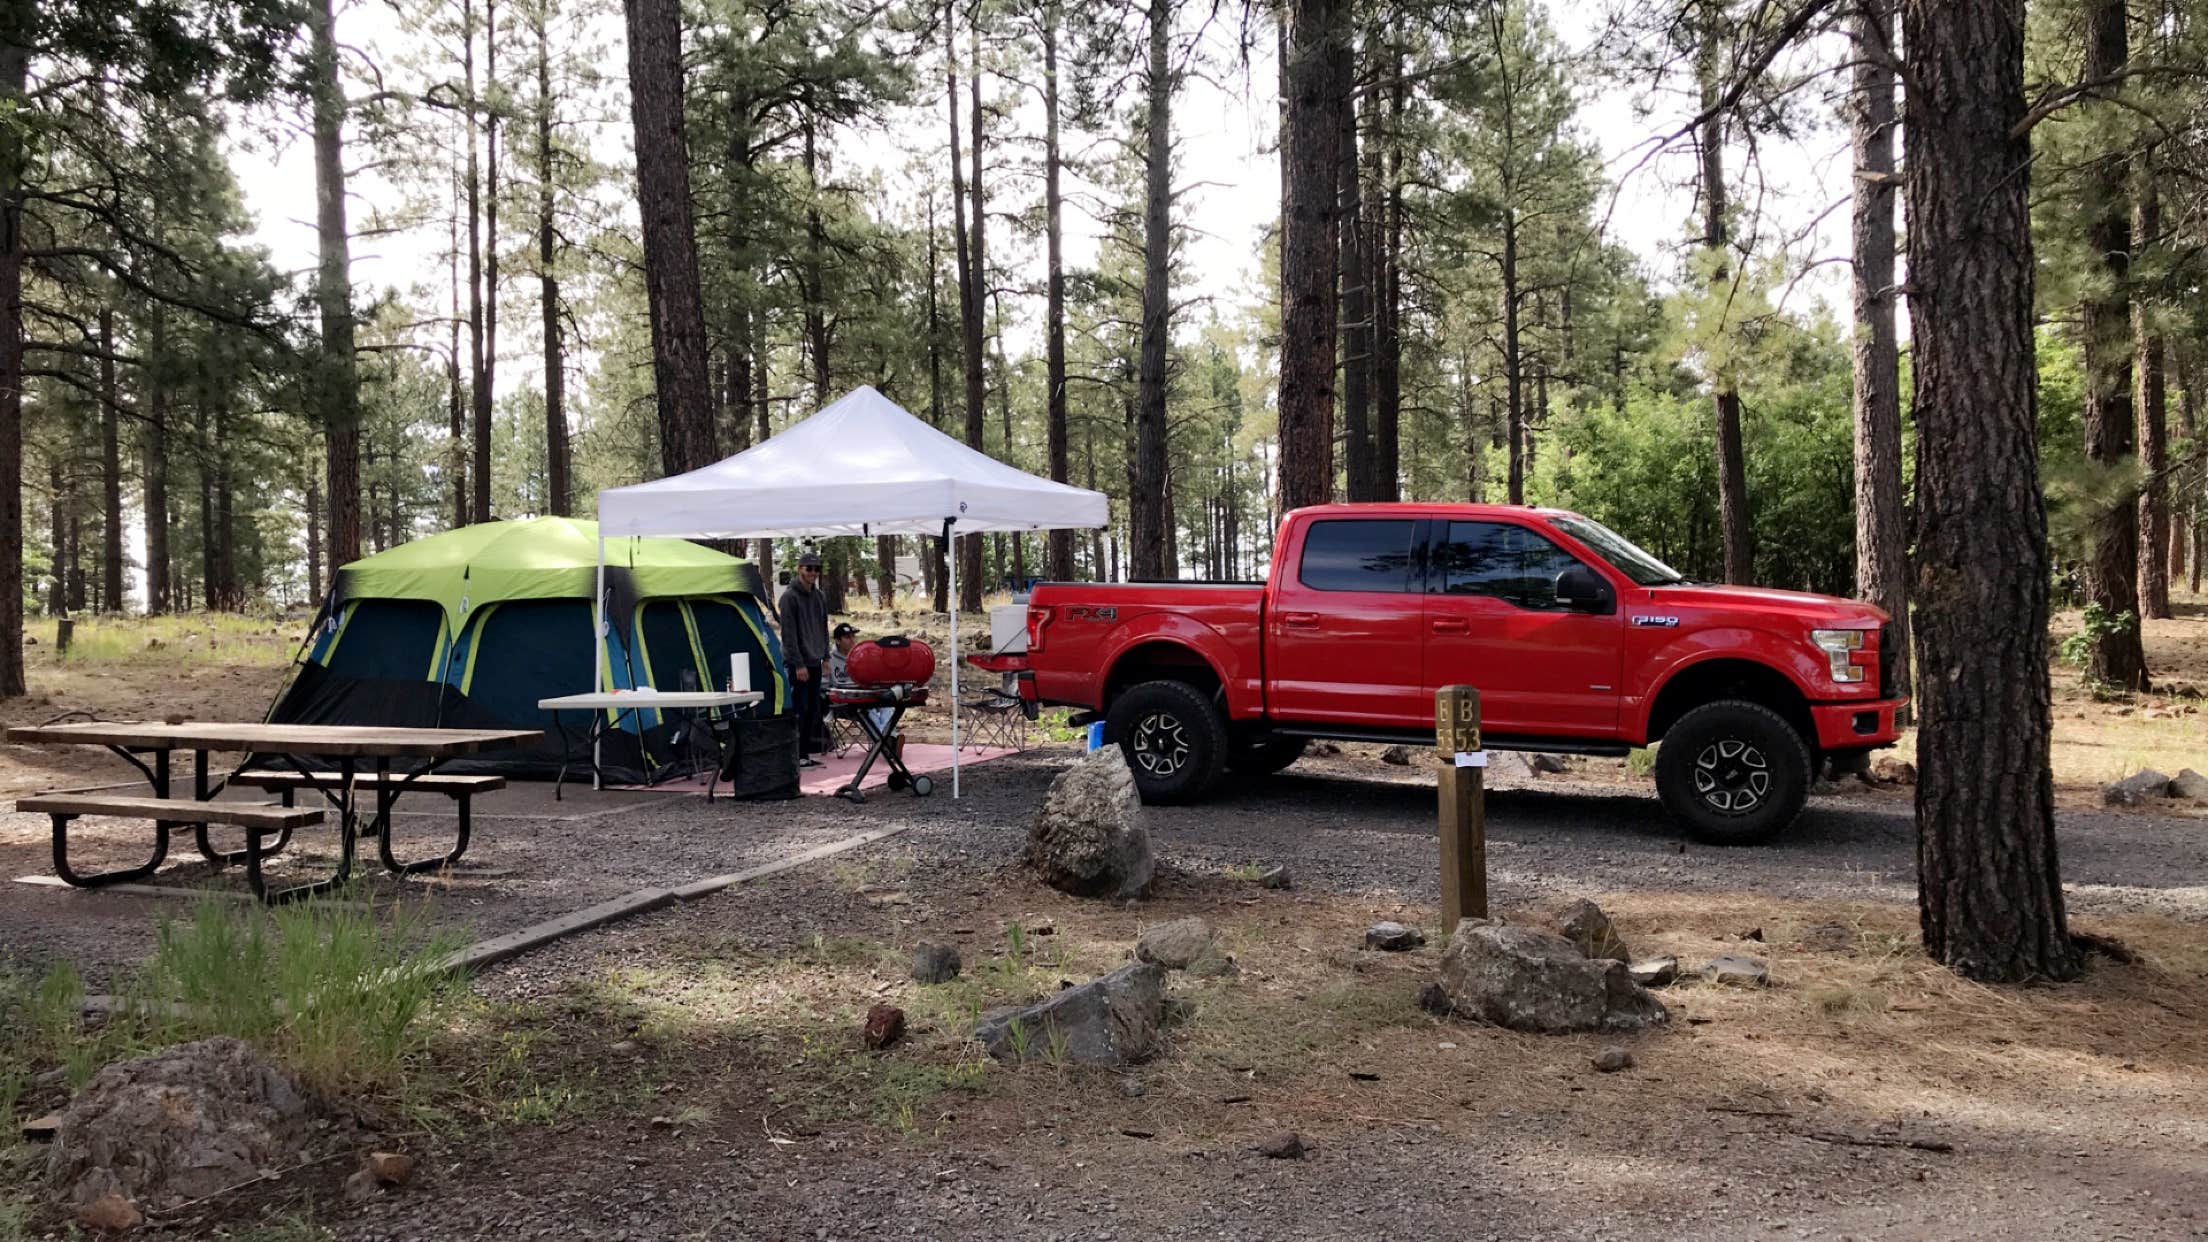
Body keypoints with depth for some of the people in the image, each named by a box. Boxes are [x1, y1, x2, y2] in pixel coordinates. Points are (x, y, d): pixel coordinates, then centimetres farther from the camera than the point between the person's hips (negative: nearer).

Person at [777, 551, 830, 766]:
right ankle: (797, 756, -6)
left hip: (815, 662, 8)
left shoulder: (820, 596, 14)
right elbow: (789, 633, -13)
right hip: (798, 663, -8)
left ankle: (806, 753, 14)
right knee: (800, 710, -9)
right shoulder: (789, 597, -10)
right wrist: (798, 664, -16)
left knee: (813, 710, 8)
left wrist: (825, 656, 13)